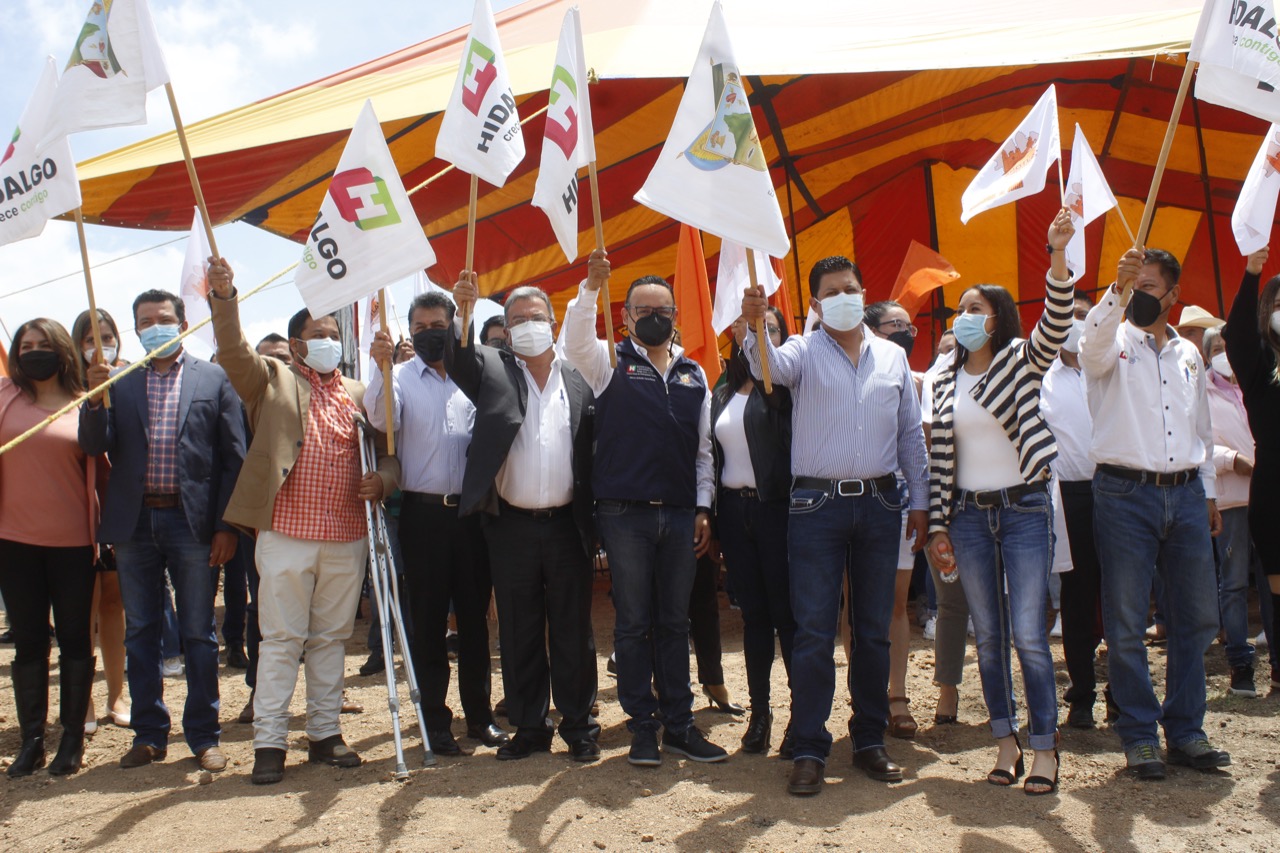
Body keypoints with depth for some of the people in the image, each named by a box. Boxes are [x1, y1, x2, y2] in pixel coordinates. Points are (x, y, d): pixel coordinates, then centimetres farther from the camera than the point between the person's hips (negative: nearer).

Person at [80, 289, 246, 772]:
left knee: (198, 634, 5)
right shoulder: (119, 383, 10)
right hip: (134, 523, 3)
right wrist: (95, 398, -16)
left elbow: (234, 457, -1)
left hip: (192, 522, -3)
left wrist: (226, 526, -7)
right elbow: (95, 447, 1)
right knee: (139, 633, 10)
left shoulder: (214, 379, 3)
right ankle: (148, 734, 22)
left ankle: (204, 736, 15)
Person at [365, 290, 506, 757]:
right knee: (428, 618, 5)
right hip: (424, 513, -2)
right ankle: (435, 720, 15)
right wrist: (381, 367, -28)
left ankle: (479, 713, 21)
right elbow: (381, 418, -16)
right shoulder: (400, 377, 3)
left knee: (475, 615, 9)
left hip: (471, 511, 2)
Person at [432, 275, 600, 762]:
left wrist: (595, 524, -6)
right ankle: (529, 728, 21)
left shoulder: (579, 380, 5)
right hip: (512, 526, 0)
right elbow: (458, 359, -14)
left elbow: (594, 452, 2)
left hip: (567, 526, 0)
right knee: (519, 634, 9)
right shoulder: (492, 370, 6)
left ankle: (579, 726, 20)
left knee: (573, 631, 7)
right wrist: (462, 314, -33)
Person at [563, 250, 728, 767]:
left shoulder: (694, 374, 14)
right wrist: (590, 288, -29)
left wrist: (703, 508, 7)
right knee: (633, 623, 3)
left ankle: (679, 724, 18)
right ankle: (642, 726, 14)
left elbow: (703, 448, 14)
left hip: (680, 515, 3)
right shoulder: (611, 362, 5)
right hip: (626, 514, -3)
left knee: (675, 623, 9)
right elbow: (575, 343, -17)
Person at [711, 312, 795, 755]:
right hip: (733, 510, 5)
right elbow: (714, 455, 13)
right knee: (753, 613, 10)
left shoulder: (784, 386, 0)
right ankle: (759, 710, 19)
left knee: (787, 612, -2)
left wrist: (756, 334, -23)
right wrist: (711, 518, 10)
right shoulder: (723, 394, 14)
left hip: (775, 507, -5)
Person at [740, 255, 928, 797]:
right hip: (817, 504, -3)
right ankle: (809, 750, 5)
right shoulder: (805, 351, 4)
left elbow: (911, 433, 14)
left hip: (880, 504, 3)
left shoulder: (893, 357, 13)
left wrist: (919, 501, 11)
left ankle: (870, 741, 21)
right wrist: (755, 325, -40)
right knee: (813, 632, -2)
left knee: (874, 630, 9)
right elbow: (770, 366, -20)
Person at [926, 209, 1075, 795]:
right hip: (968, 516, 4)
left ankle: (1045, 749, 5)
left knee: (1029, 634, -5)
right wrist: (938, 526, 4)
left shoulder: (1022, 362, 0)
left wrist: (1057, 253, -33)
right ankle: (1006, 741, 19)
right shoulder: (946, 385, 9)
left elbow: (1056, 323, -20)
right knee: (988, 637, 8)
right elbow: (941, 461, 9)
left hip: (1024, 510, -3)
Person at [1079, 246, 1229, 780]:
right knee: (1126, 623, -1)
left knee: (1196, 617, 7)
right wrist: (1116, 289, -38)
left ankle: (1185, 730, 19)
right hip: (1125, 493, -4)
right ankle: (1139, 735, 10)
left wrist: (1209, 492, 18)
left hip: (1185, 495, 5)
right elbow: (1093, 343, -23)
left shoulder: (1188, 354, 16)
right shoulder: (1115, 344, 3)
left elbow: (1202, 428, 22)